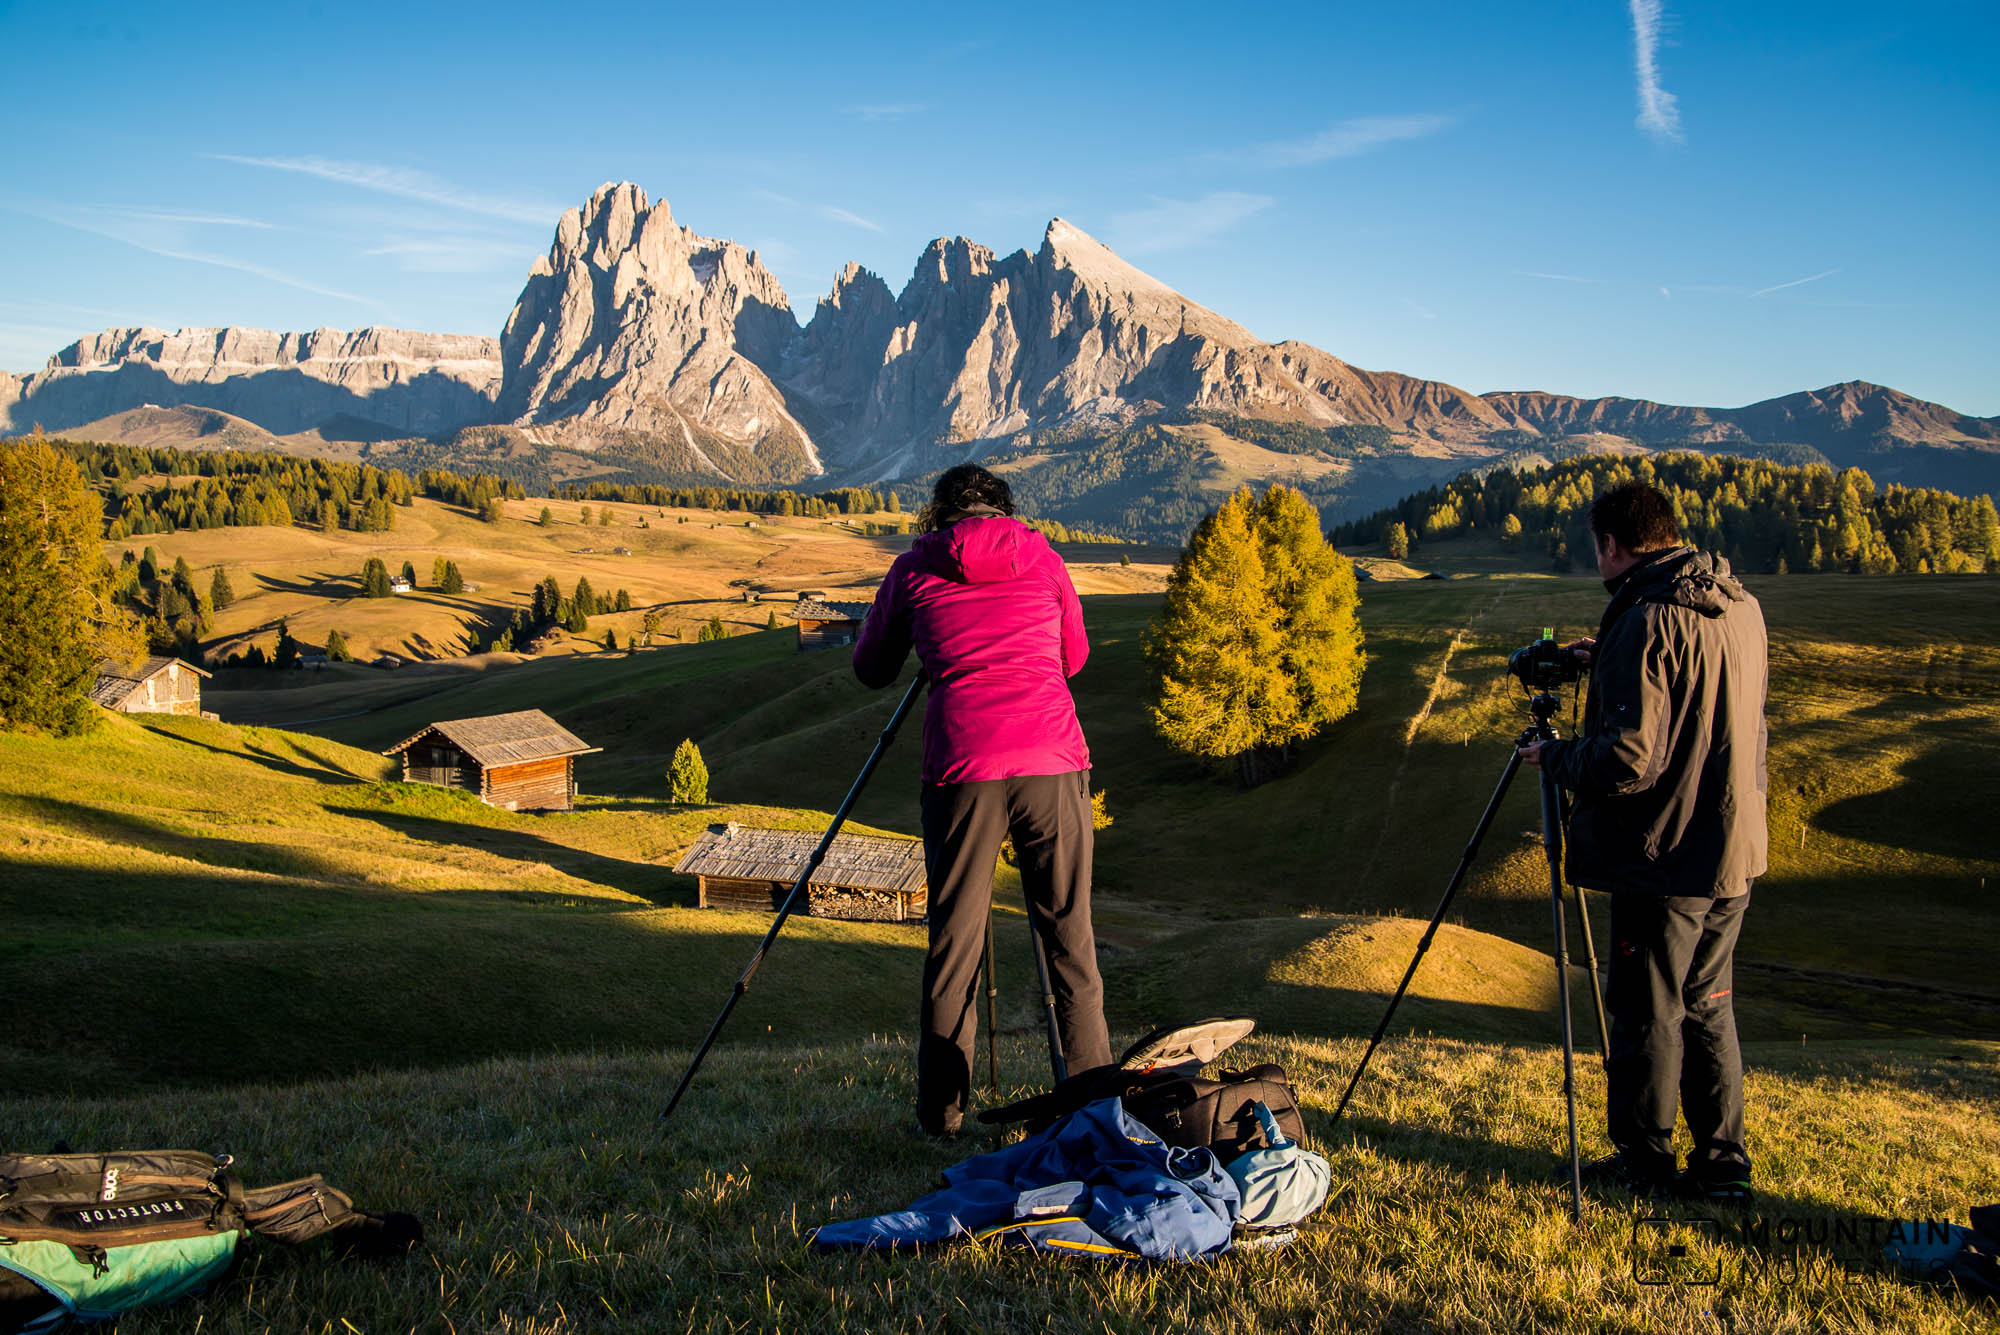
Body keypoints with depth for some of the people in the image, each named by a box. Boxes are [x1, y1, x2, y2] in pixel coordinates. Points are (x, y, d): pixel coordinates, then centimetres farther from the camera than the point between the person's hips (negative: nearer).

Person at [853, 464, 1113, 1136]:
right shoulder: (1042, 557, 13)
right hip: (1054, 760, 1)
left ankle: (941, 1110, 13)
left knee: (953, 941, 8)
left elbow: (871, 669, 19)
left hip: (962, 765, -1)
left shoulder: (914, 567, 10)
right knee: (1069, 936, 10)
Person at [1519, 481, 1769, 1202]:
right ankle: (1723, 1164, 24)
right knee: (1707, 1007, 18)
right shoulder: (1742, 606, 6)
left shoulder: (1648, 622, -21)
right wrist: (1612, 665, 24)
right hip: (1735, 852, 8)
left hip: (1665, 859, -8)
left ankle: (1646, 1165, 20)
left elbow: (1627, 760, -25)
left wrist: (1554, 756, -8)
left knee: (1647, 1014, 7)